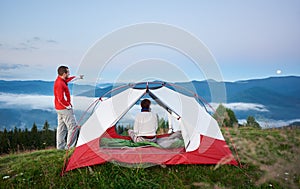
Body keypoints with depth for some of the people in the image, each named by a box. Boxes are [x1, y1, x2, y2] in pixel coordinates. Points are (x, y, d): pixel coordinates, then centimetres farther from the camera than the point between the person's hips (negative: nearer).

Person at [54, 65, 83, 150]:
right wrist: (68, 106, -15)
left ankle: (60, 146, 23)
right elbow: (61, 99, -26)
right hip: (64, 109, -11)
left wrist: (78, 77, 39)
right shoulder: (60, 84, -23)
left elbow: (69, 79, 29)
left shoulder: (61, 80, 7)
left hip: (60, 108, 11)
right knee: (73, 127, -6)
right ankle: (69, 146, -3)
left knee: (61, 127, 15)